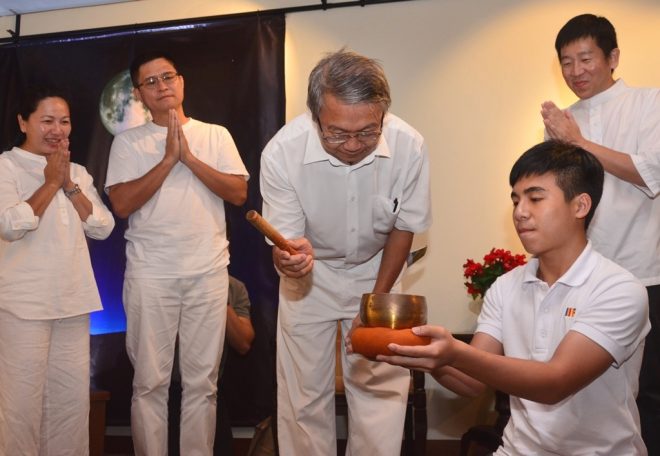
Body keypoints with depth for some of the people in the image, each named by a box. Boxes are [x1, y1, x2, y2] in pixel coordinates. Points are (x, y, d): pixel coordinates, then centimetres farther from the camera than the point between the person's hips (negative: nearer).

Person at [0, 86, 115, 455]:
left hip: (73, 301, 6)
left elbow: (104, 228, 4)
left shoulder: (78, 172, 14)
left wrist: (69, 185, -5)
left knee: (74, 398, 10)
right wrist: (51, 183, -11)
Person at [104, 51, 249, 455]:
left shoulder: (216, 135, 9)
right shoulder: (128, 142, 6)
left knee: (203, 381, 5)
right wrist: (168, 158, -10)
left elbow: (239, 193, -1)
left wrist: (189, 157, -9)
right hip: (149, 274, -1)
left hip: (208, 272, 1)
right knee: (150, 381, 4)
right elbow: (122, 205, -5)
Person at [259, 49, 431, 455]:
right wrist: (291, 258, -44)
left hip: (375, 271, 1)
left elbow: (404, 227, -8)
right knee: (305, 396, 4)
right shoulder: (282, 152, -29)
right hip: (311, 274, 0)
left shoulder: (409, 146, -26)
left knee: (381, 393, 0)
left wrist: (378, 300, -4)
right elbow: (284, 244, -20)